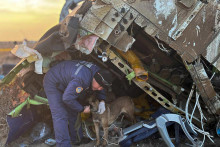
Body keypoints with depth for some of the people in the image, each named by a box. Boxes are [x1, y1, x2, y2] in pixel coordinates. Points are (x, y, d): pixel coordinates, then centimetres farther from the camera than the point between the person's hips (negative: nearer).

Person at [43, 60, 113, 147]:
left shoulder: (98, 71, -13)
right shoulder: (82, 79, -42)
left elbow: (100, 89, 8)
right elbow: (67, 98, -37)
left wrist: (102, 101, -9)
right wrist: (82, 109, -24)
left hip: (65, 83, 9)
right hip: (53, 83, -9)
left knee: (73, 113, 15)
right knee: (61, 116, -16)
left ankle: (77, 139, 28)